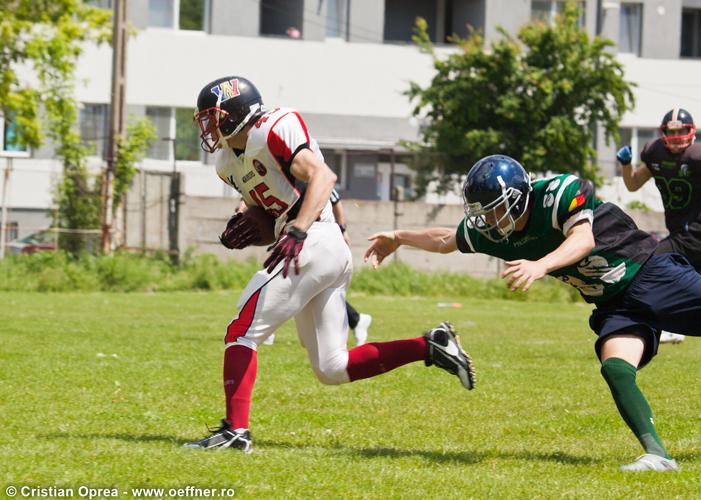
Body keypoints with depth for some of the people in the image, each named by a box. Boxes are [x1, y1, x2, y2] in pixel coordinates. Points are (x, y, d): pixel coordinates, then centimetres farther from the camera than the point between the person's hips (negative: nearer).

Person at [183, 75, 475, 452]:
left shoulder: (274, 130, -8)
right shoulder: (229, 163, 19)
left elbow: (322, 176, -19)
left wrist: (298, 231, -30)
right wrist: (246, 228, 4)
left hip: (315, 243, -10)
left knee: (242, 332, -7)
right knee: (331, 369, 9)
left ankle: (235, 430, -9)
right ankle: (429, 346, 8)